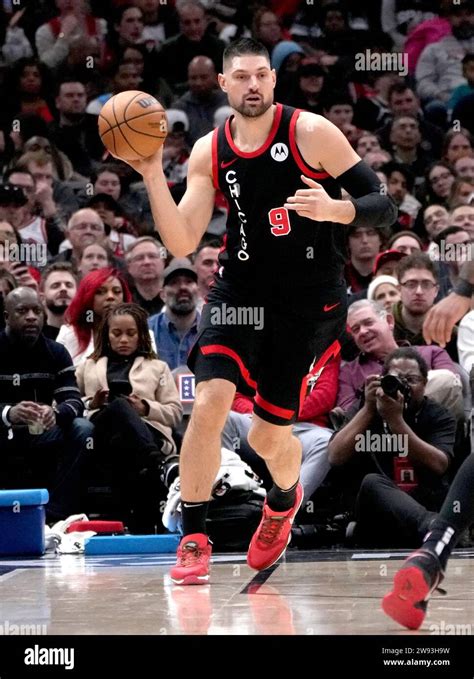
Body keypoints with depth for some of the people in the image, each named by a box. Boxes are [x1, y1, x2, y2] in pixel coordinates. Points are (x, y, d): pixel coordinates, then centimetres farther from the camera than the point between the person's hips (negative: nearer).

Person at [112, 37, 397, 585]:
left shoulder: (311, 133, -10)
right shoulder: (210, 152, 1)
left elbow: (383, 208, -10)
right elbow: (182, 244, -3)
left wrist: (335, 209, -32)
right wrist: (153, 178, -15)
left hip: (308, 301, -2)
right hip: (239, 291, 2)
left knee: (268, 435, 5)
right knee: (209, 404, -19)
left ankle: (283, 499, 41)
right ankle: (193, 540, -6)